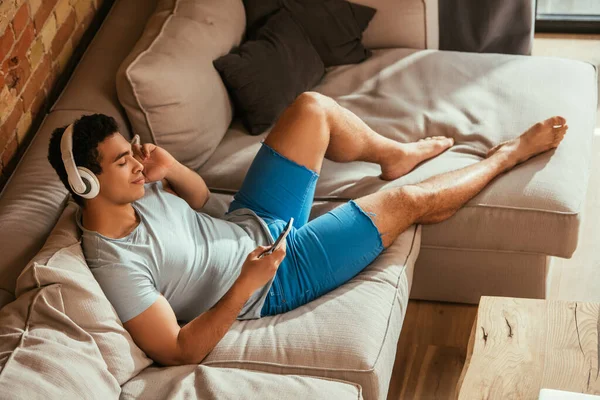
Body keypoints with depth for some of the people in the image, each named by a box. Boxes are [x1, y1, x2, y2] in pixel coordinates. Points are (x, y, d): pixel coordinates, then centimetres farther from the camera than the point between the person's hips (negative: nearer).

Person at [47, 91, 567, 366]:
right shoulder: (116, 265, -33)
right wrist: (245, 286, -39)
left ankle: (395, 154, 30)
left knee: (313, 108, 2)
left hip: (252, 223, 8)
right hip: (269, 283, -8)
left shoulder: (132, 194, -8)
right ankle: (508, 154, 22)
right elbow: (178, 352, -31)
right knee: (407, 201, -5)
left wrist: (170, 169, -14)